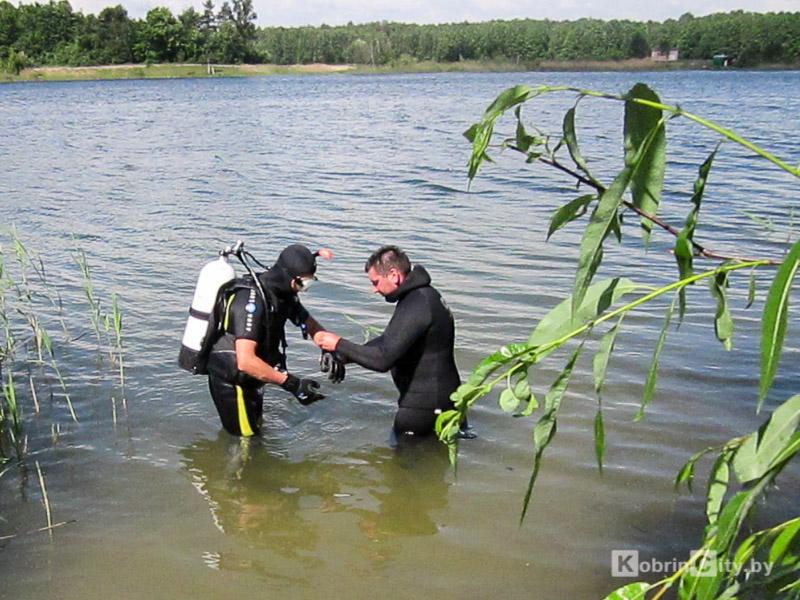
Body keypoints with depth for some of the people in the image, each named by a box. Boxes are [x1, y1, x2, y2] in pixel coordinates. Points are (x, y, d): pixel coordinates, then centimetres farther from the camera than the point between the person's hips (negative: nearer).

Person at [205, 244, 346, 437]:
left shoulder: (283, 293, -2)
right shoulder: (251, 300, -30)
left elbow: (312, 325, 11)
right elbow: (245, 361, -38)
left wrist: (329, 350, -11)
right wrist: (292, 384, -36)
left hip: (247, 380, 9)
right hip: (232, 383, -9)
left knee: (256, 429, 25)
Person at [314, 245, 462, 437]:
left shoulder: (415, 306, -25)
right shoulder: (422, 295, 8)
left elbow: (383, 358, -29)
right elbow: (388, 340, 16)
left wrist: (339, 345, -17)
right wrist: (343, 356, 8)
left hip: (425, 404, -10)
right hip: (439, 397, 10)